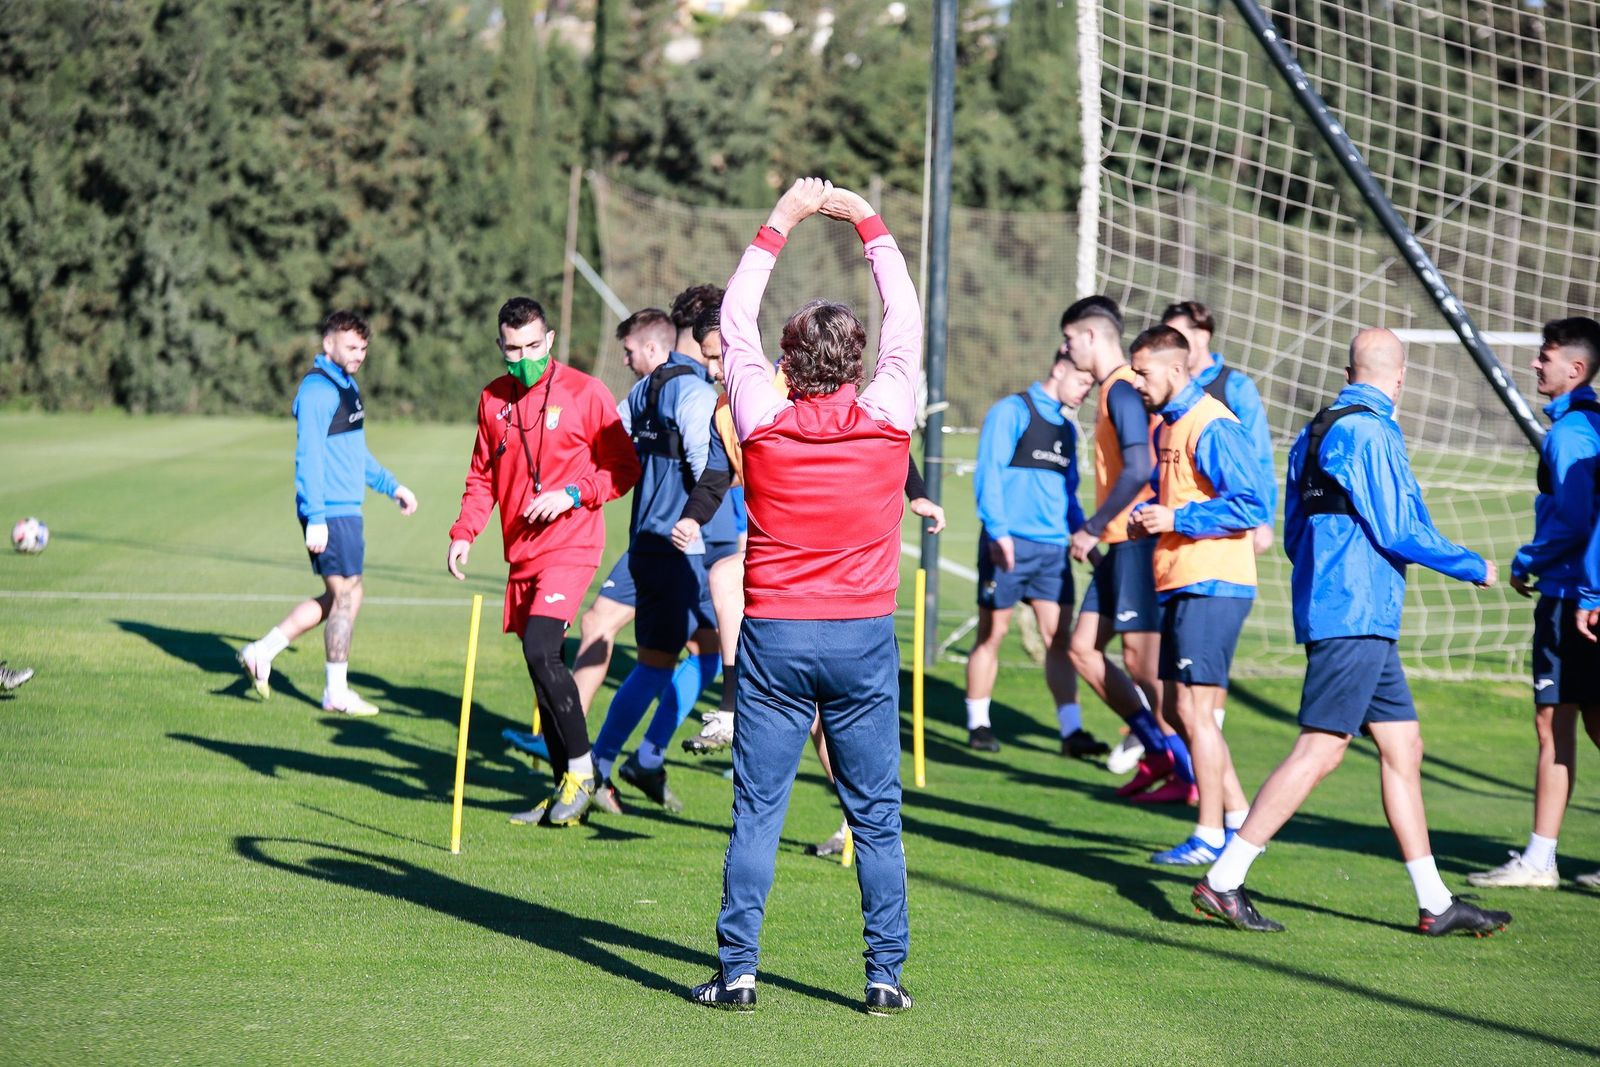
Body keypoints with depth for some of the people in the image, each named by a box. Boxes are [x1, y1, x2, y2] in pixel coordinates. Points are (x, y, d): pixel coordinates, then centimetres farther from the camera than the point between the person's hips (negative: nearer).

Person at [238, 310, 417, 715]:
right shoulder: (318, 390, -15)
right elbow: (309, 457, -20)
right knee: (347, 595, -3)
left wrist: (391, 486, 29)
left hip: (345, 510, 10)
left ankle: (262, 651, 17)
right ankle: (337, 692, 7)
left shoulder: (346, 386, 17)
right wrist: (316, 519, -23)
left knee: (336, 598, 13)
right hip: (330, 513, -10)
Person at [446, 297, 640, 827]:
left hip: (570, 547, -6)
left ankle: (582, 768, -7)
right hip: (522, 554, 6)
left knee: (540, 650, -21)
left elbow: (625, 467, -2)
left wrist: (571, 495, -15)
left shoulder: (584, 393, -5)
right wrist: (464, 533, 4)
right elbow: (482, 476, 18)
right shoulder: (493, 399, 10)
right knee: (540, 665, 8)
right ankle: (565, 786, 16)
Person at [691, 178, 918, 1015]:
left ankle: (737, 972, 2)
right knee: (876, 815, 5)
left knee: (757, 810, 3)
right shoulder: (888, 419, -4)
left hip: (775, 635, 0)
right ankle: (886, 974, 6)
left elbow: (735, 321, 10)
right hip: (864, 637, 0)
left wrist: (780, 224, 15)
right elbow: (907, 323, 11)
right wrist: (869, 224, 19)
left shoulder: (764, 423, -4)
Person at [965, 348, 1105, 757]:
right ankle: (978, 724, 12)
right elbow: (988, 472, -11)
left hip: (1053, 546, 6)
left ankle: (1071, 731, -2)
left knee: (1059, 637, 0)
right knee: (992, 632, 2)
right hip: (1010, 544, -6)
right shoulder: (1011, 412, -4)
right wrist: (998, 530, -19)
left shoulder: (1067, 428, 19)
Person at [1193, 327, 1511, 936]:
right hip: (1356, 618, -10)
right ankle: (1223, 880, -10)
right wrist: (1474, 568, -2)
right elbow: (1403, 531, -16)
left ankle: (1435, 903, 13)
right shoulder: (1371, 434, -13)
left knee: (1402, 747, 11)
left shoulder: (1315, 433, 15)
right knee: (1320, 750, -10)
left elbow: (1294, 535, 20)